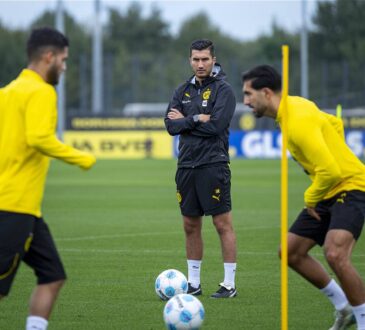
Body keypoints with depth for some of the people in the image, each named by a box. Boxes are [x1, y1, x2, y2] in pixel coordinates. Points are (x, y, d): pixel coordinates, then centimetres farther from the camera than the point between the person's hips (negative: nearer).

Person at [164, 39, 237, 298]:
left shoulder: (223, 90, -5)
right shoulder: (183, 91, 13)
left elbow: (216, 125, -16)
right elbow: (171, 125, 4)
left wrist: (185, 120, -6)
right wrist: (197, 120, -10)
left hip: (213, 165, -6)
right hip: (186, 165, 6)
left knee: (223, 223, -5)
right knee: (191, 225, 10)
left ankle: (229, 284, -3)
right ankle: (193, 283, 17)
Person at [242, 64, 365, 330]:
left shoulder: (297, 122, -26)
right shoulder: (296, 104, 5)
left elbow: (330, 170, -30)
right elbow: (335, 124, 21)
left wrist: (311, 198, -13)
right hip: (328, 192, 10)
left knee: (335, 254, -29)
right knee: (291, 252, 10)